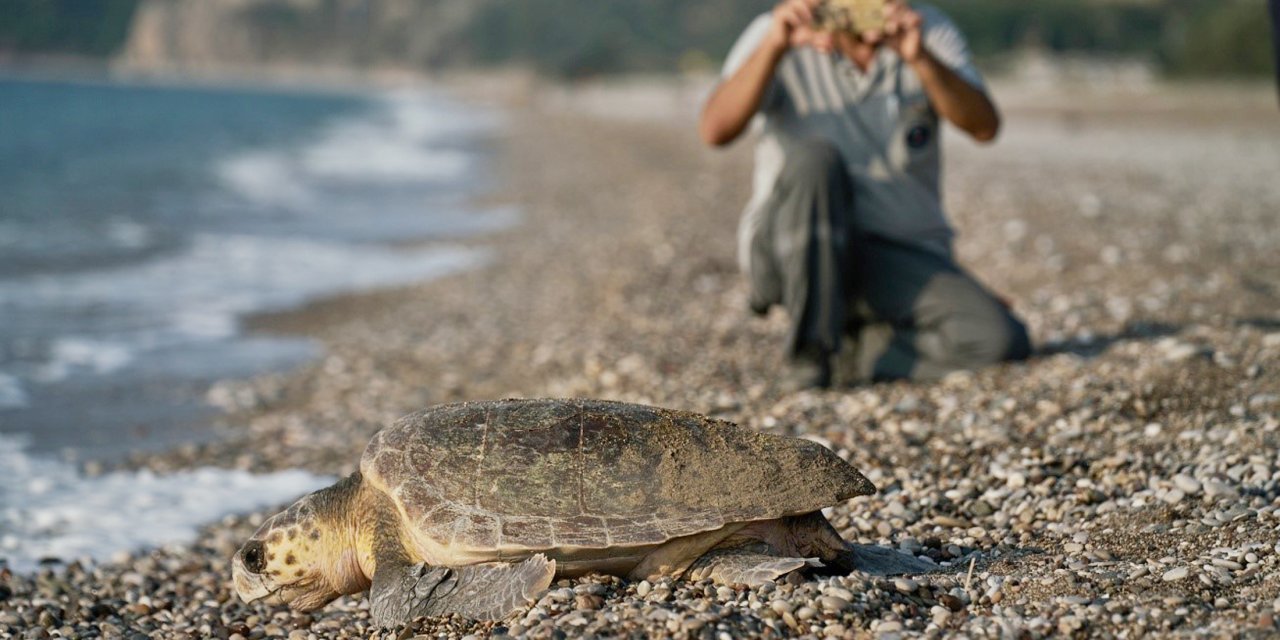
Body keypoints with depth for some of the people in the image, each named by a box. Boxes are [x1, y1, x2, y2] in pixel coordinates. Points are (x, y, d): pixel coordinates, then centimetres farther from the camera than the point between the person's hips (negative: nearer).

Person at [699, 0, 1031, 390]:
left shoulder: (929, 32, 1)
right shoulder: (780, 38, -5)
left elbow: (984, 127, -15)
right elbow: (715, 131, -21)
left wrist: (920, 58, -31)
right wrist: (774, 45, -34)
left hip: (904, 256, 2)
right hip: (790, 248, -2)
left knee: (1001, 341, -23)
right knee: (813, 158, -33)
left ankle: (863, 350, 4)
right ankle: (809, 351, -20)